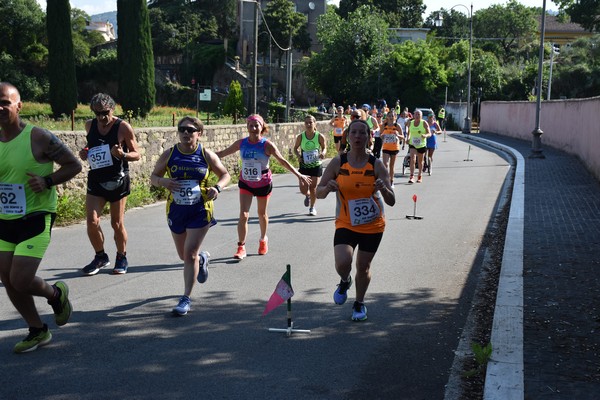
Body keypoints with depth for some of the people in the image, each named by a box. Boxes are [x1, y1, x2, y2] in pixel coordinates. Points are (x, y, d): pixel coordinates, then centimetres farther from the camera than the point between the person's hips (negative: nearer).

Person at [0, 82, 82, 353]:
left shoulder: (38, 138, -12)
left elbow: (74, 165, -6)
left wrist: (48, 181, -21)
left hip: (35, 219, -6)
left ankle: (56, 294, 20)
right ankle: (38, 331, 26)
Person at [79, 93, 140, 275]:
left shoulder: (123, 127, -11)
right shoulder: (90, 125, 3)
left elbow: (137, 155, -5)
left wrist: (122, 154, -25)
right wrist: (84, 153, 0)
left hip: (117, 180, -3)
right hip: (96, 179, 3)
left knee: (117, 223, 5)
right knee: (91, 221, -8)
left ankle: (121, 258, 26)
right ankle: (100, 257, 14)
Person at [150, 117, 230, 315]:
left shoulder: (207, 155, -5)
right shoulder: (169, 155, -2)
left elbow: (225, 175, 6)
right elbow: (153, 177, 6)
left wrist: (217, 187, -15)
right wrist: (163, 182, -17)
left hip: (200, 210, -3)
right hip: (176, 210, 3)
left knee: (190, 253, -10)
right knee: (184, 254, 17)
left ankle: (186, 298, -2)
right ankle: (202, 258, 53)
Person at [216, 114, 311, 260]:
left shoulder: (267, 145, -17)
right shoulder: (241, 143, -8)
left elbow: (283, 161, -11)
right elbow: (223, 153, 4)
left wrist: (299, 175, -13)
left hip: (263, 184, -1)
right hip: (245, 183, 1)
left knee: (262, 214, 16)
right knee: (243, 215, -10)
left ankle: (263, 240, 42)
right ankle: (241, 248, -3)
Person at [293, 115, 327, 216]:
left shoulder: (320, 136, -13)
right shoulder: (300, 137, -10)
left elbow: (324, 148, 2)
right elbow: (295, 148, 6)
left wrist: (323, 153, -21)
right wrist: (298, 156, -14)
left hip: (316, 165, -1)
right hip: (304, 165, 1)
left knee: (313, 188, 4)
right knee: (303, 189, -5)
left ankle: (312, 207, 28)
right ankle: (308, 196, 33)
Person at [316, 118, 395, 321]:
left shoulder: (376, 165, -9)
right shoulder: (338, 163, -8)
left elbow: (391, 201, -11)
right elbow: (319, 193, -4)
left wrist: (383, 189, -33)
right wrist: (328, 188, -27)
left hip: (373, 225, 1)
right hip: (346, 223, 0)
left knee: (363, 267, 10)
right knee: (342, 263, -20)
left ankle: (359, 304, 37)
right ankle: (345, 281, 18)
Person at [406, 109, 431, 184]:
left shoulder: (424, 123, -6)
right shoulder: (410, 123, 3)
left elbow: (429, 133, -8)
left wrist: (425, 135, -29)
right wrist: (408, 138, -3)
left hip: (422, 145, -1)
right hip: (412, 144, 1)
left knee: (420, 161, 13)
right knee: (412, 159, -19)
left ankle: (420, 176, 31)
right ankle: (412, 176, -24)